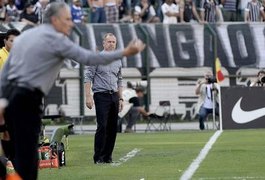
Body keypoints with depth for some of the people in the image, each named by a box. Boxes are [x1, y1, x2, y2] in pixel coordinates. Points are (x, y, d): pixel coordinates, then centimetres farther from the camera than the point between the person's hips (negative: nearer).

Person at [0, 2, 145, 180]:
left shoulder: (26, 35, 19)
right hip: (26, 99, -9)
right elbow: (88, 58, -13)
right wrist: (124, 52, -11)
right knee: (27, 154, -6)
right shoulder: (56, 39, -7)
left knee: (18, 151, 14)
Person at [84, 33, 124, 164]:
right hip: (101, 95, -6)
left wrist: (120, 99, 16)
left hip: (114, 96, 6)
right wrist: (88, 96, -14)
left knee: (112, 128, 3)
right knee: (102, 126, -13)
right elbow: (88, 77, -6)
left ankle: (107, 156, 8)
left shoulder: (118, 61, 16)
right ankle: (98, 157, -10)